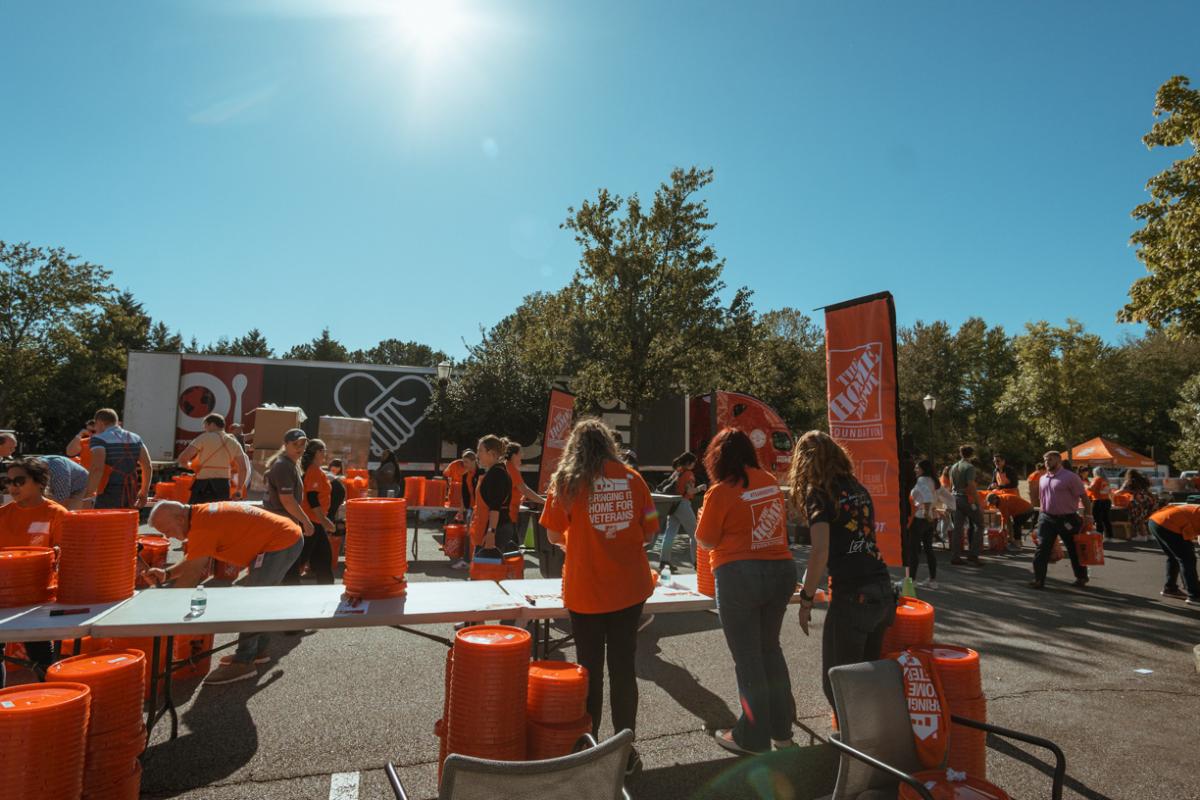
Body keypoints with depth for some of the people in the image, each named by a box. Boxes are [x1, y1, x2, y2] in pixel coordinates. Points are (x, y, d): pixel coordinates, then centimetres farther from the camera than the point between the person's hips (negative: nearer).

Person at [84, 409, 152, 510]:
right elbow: (148, 467, 8)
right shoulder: (135, 438, 12)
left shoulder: (99, 439, -5)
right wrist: (144, 492, 15)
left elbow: (97, 468, -19)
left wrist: (89, 494, -14)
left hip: (109, 494, -6)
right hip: (131, 495, 6)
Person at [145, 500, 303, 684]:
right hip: (289, 537, 11)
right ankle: (257, 650, 34)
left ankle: (243, 663, 0)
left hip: (282, 543, -11)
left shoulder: (201, 526, -21)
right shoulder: (201, 515, 9)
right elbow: (193, 560, 16)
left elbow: (192, 574, -14)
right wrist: (166, 574, 1)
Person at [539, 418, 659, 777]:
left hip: (586, 589, -2)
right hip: (630, 588, 2)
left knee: (590, 668, 12)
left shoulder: (566, 480, -4)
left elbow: (554, 535, -1)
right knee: (623, 666, 11)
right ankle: (625, 754, 21)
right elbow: (649, 532, 3)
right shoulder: (631, 478, 1)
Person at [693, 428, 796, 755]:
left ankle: (753, 738, 21)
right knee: (770, 648, 21)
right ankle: (782, 730, 32)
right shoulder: (770, 481, 4)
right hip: (781, 570, 6)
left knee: (747, 657, 7)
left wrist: (705, 518, 13)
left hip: (740, 575, -6)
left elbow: (705, 541, -5)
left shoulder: (720, 491, -12)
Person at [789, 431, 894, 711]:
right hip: (884, 591, 7)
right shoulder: (858, 488, 14)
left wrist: (806, 599, -8)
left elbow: (821, 552, -16)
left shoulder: (819, 492, -6)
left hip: (853, 596, -7)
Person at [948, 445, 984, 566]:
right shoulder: (969, 467, -11)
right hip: (968, 499, -7)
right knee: (978, 525, 4)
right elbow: (971, 486, -18)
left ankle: (955, 557, 6)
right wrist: (977, 501, -14)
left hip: (956, 498, 7)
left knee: (957, 527, 7)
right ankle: (972, 555, -3)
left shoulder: (953, 467, 11)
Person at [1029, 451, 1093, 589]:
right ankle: (1039, 579, -1)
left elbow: (1084, 497, -10)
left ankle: (1081, 578, 32)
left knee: (1074, 550, 11)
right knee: (1042, 549, -3)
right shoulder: (1043, 479, 9)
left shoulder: (1070, 477, -10)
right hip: (1047, 518, 5)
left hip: (1067, 519, -5)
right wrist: (1042, 514, 16)